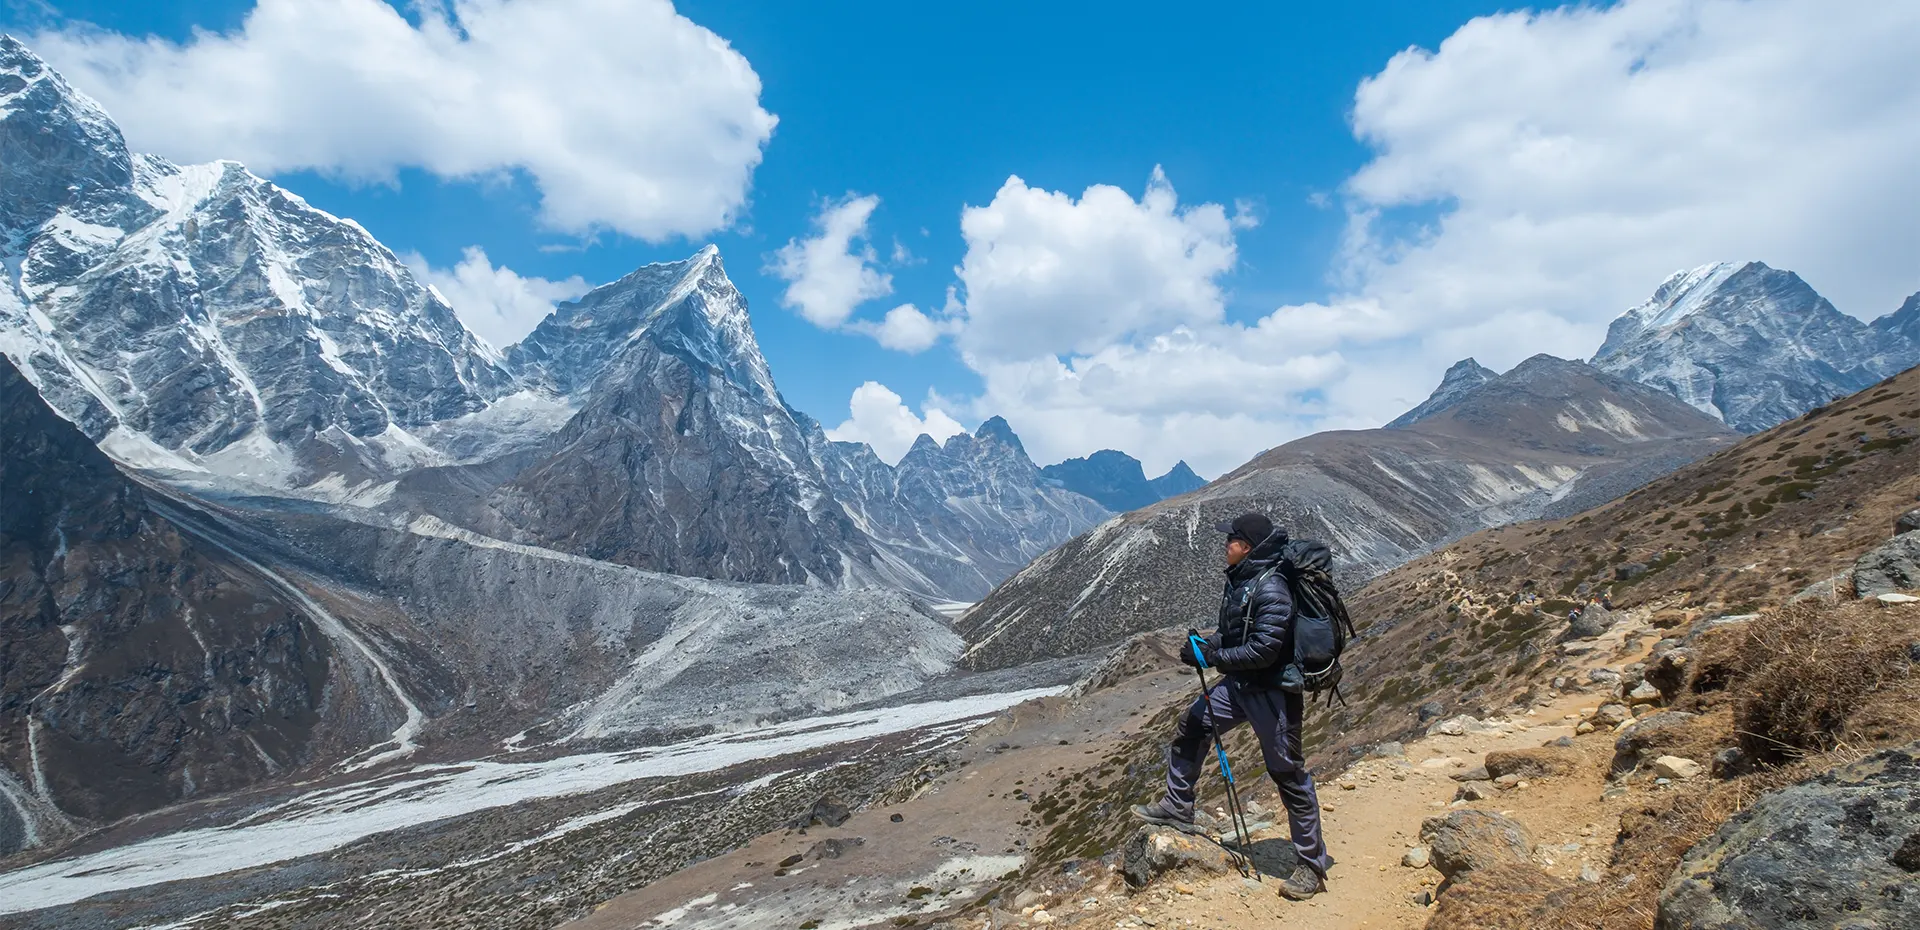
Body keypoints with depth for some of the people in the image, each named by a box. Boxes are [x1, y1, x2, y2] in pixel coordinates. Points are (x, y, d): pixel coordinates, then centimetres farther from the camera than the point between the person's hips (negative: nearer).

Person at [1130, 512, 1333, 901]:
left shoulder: (1271, 590, -24)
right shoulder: (1239, 579, 5)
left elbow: (1264, 650, -27)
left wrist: (1214, 657, -19)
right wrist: (1206, 646, 0)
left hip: (1272, 691, -9)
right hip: (1238, 683, 9)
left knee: (1289, 775, 1)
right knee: (1190, 729, 12)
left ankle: (1312, 866, 16)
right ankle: (1177, 809, 27)